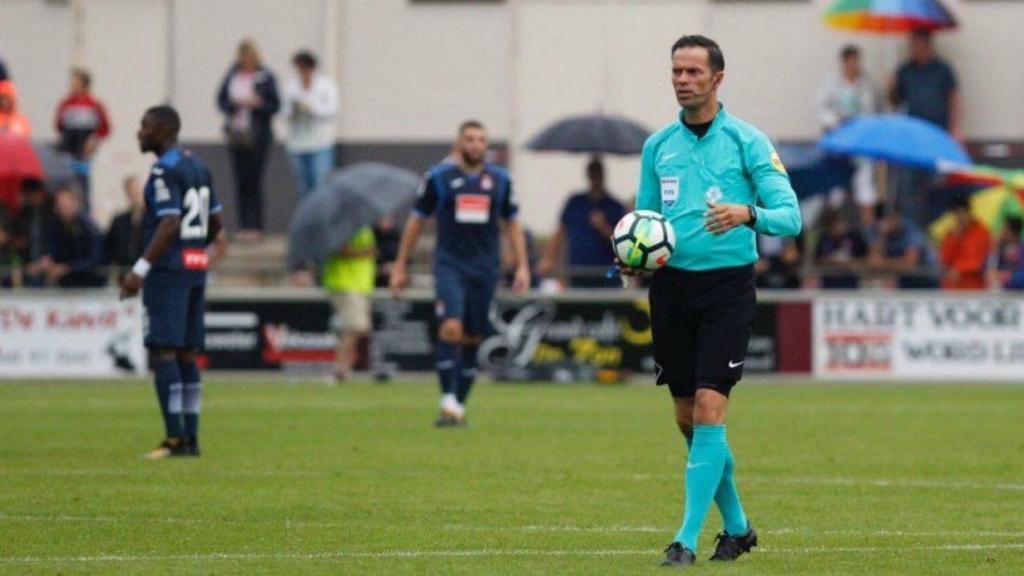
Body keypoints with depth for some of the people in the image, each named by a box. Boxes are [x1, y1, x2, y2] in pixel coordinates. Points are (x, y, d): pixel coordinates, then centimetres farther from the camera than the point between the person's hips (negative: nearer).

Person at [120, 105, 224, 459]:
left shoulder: (164, 171, -12)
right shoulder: (198, 167, 15)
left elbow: (170, 224, -21)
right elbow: (215, 224, 19)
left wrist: (140, 270, -23)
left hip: (168, 269, -9)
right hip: (197, 268, 9)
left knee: (162, 351, -8)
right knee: (186, 354, 10)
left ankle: (175, 438, -14)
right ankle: (191, 438, 8)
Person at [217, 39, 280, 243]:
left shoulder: (266, 78, -3)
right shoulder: (232, 76, 7)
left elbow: (275, 105, -2)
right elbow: (221, 100, 9)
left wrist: (257, 104, -18)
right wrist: (234, 104, -10)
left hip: (258, 135, -4)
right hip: (236, 134, 4)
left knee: (254, 180, -8)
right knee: (240, 181, 3)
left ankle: (256, 227, -4)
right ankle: (244, 226, 9)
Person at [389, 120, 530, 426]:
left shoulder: (499, 180, 8)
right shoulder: (439, 177, 1)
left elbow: (512, 224, 16)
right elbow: (416, 220, 8)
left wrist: (522, 266, 8)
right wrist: (400, 265, 8)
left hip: (485, 270, 3)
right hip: (449, 266, -3)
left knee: (472, 338, 4)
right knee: (451, 327, -21)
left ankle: (459, 405, 14)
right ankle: (448, 401, -19)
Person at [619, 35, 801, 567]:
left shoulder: (747, 141, -4)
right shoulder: (658, 145, 10)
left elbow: (789, 215, -9)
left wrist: (748, 213, -29)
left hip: (727, 287, -5)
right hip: (671, 285, 5)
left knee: (708, 410, -14)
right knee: (687, 418, 8)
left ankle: (687, 538, -13)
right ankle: (736, 526, 26)